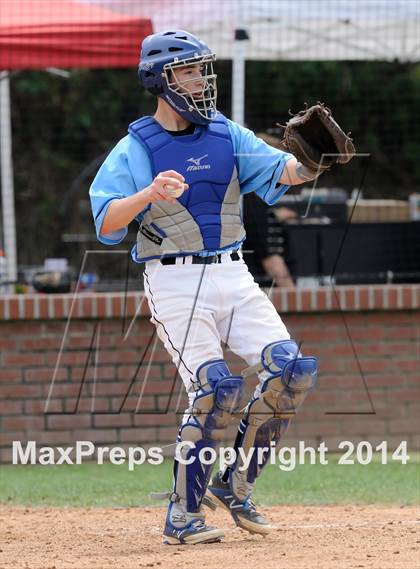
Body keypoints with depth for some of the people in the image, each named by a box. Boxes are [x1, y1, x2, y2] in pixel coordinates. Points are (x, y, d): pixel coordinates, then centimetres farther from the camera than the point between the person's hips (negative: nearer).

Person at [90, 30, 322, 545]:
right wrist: (148, 194, -31)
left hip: (232, 275, 5)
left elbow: (278, 173, -3)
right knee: (217, 388, -20)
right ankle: (183, 514, -8)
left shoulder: (227, 135, 11)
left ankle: (234, 485, 5)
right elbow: (106, 223, -13)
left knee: (290, 371, -11)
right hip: (174, 283, -5)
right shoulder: (135, 149, -1)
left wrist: (306, 162, -25)